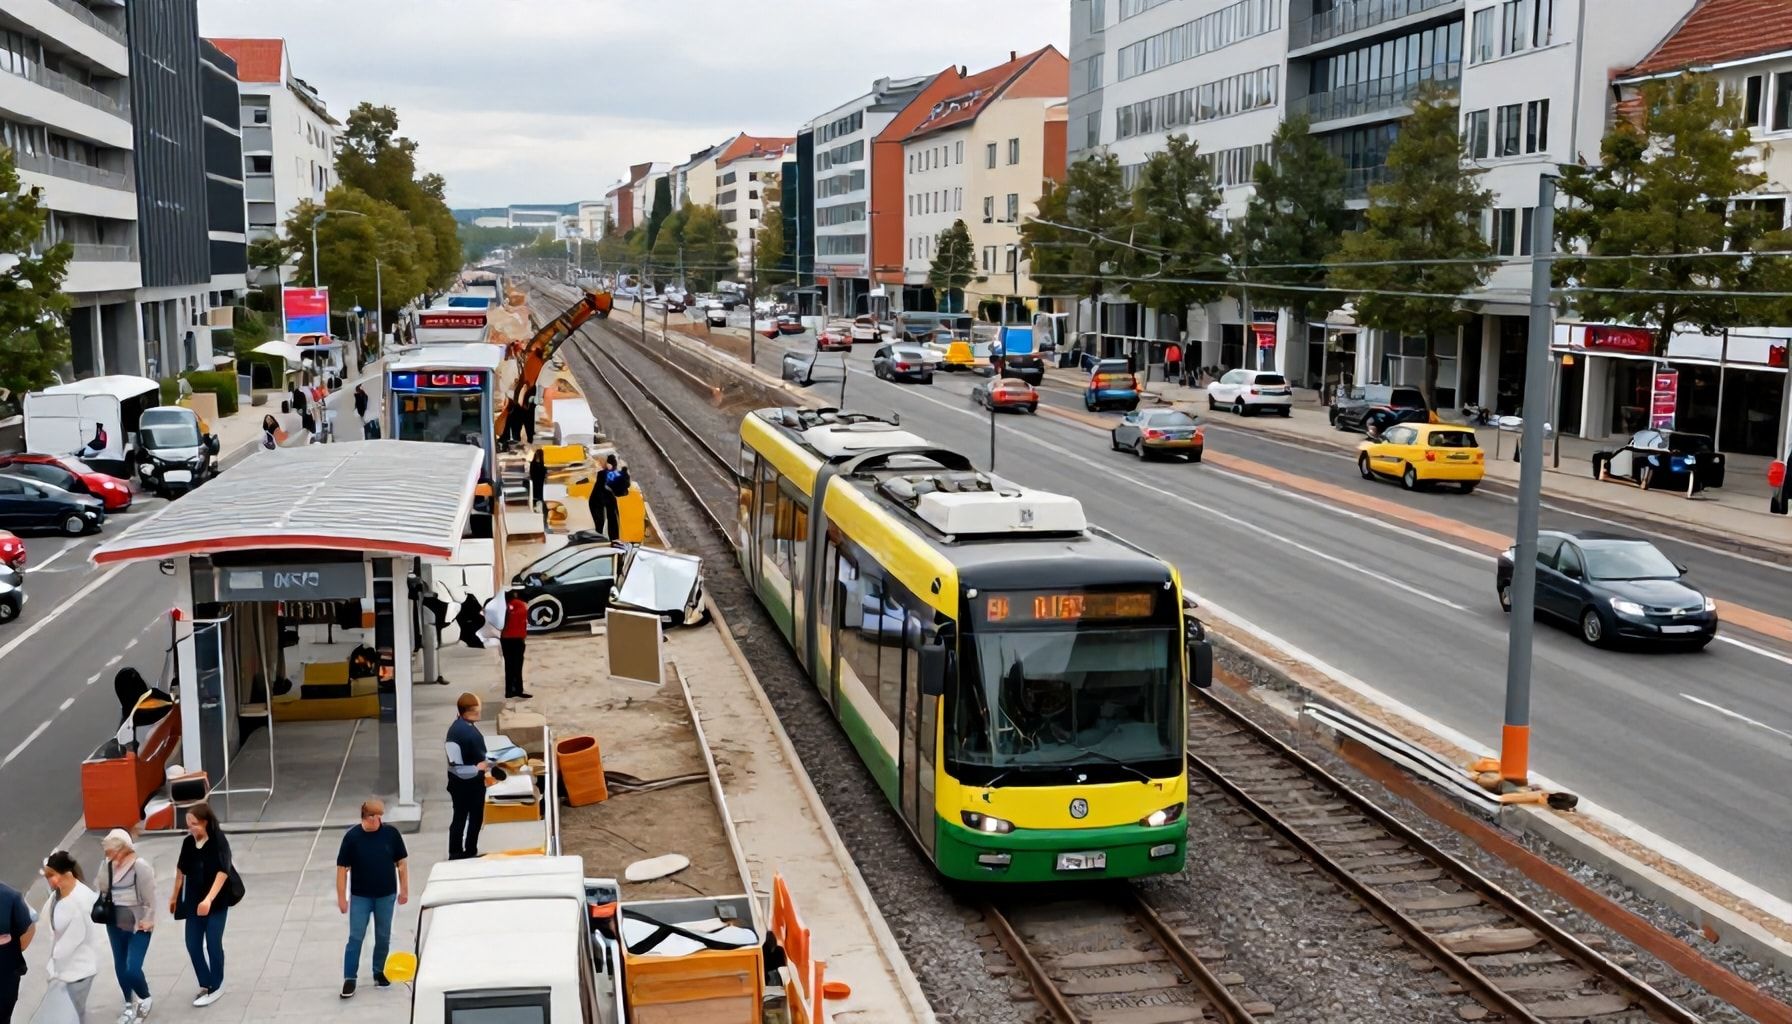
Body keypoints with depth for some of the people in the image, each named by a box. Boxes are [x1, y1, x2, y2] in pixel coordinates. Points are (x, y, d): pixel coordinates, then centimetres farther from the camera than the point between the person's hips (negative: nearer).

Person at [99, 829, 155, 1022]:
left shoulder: (141, 866, -20)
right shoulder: (109, 865, -1)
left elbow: (150, 897, -16)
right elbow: (105, 891, 10)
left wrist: (147, 921, -14)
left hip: (137, 927, -6)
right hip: (115, 925, 6)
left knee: (133, 969, -11)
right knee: (120, 968, 14)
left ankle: (145, 999, 18)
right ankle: (129, 1005, 33)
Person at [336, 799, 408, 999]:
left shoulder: (391, 833, -8)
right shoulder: (352, 836, -13)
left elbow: (401, 863, 2)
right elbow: (342, 868, -7)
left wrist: (404, 890, 4)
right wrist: (341, 897, -6)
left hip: (386, 895, 2)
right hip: (360, 896, -2)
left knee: (383, 937, 13)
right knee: (356, 938, 1)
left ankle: (379, 972, 30)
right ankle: (349, 979, 10)